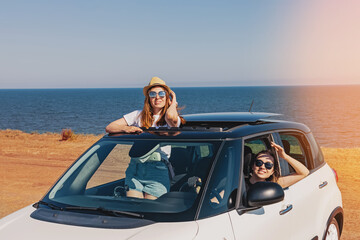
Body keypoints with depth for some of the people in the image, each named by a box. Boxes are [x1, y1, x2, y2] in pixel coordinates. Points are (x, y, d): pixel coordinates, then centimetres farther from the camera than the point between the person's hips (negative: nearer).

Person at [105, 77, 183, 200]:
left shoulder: (174, 119, 7)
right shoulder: (139, 115, 15)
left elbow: (170, 116, -21)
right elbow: (109, 128, 12)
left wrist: (173, 102, 1)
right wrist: (127, 129, -9)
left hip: (158, 168, -2)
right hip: (135, 167, 3)